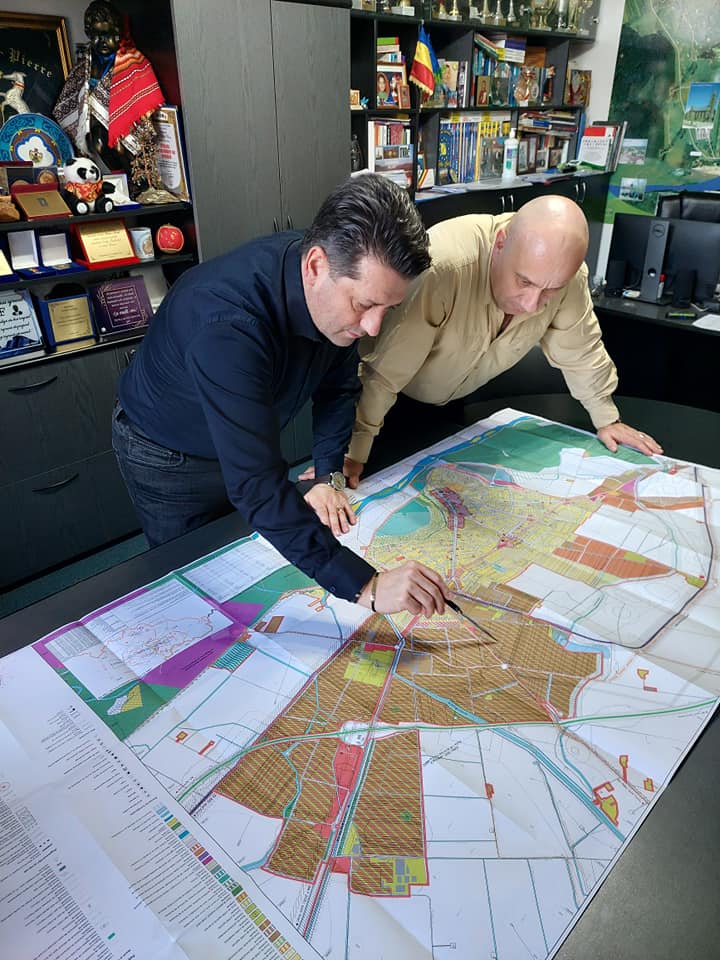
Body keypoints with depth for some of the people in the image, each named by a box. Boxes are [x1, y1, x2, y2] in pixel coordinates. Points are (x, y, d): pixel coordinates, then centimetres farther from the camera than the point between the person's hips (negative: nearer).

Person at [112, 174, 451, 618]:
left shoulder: (345, 282, -21)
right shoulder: (227, 326, -44)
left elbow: (339, 383, -4)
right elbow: (257, 485, -47)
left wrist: (330, 477, -15)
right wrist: (366, 586, -51)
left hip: (247, 438, 6)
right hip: (168, 459, -6)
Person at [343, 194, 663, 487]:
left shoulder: (563, 271, -22)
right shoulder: (441, 267, -42)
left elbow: (580, 350, -5)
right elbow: (384, 370, -38)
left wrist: (607, 419, 4)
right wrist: (353, 453, -33)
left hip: (456, 402, 4)